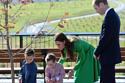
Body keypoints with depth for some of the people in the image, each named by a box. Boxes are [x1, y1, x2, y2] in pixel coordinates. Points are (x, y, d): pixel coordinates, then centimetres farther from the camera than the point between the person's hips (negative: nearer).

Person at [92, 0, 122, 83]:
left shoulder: (109, 16, -19)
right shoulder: (113, 14, 13)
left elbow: (105, 37, -22)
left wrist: (97, 52, -10)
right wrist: (99, 51, 14)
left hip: (108, 56, -10)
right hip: (112, 54, 10)